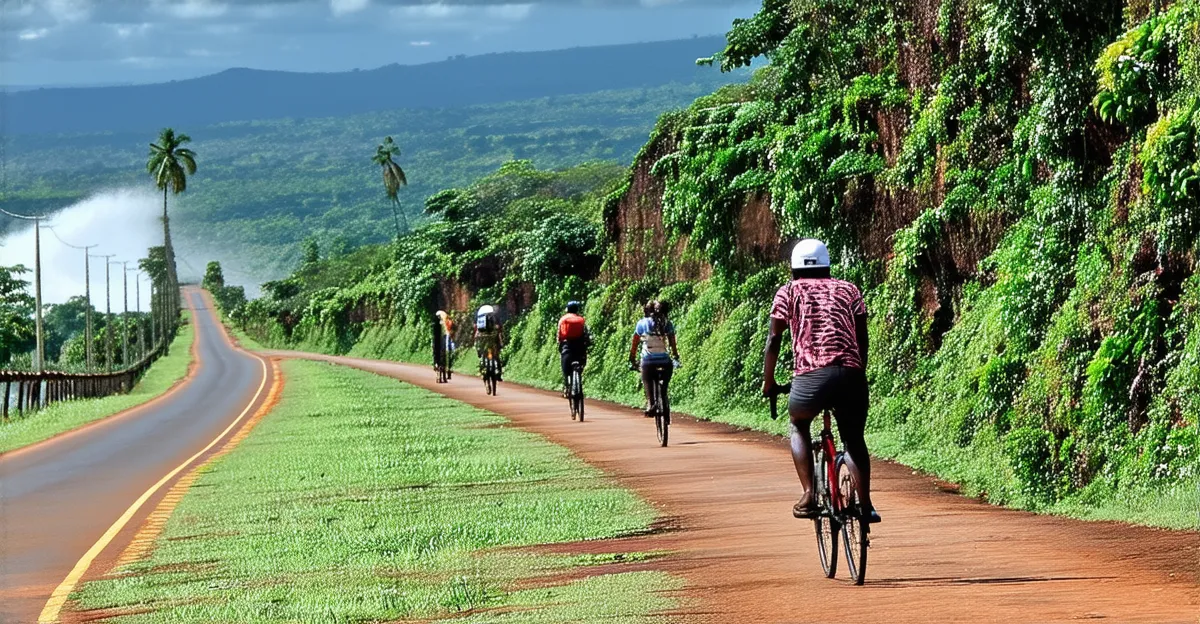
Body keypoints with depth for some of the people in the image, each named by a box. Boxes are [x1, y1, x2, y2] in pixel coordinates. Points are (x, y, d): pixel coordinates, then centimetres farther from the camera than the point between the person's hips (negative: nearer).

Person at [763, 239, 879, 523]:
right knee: (854, 438, 23)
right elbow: (862, 340, 17)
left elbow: (774, 339, 11)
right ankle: (865, 504, 15)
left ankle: (808, 495, 9)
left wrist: (768, 382, 20)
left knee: (799, 427, 25)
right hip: (851, 374, 2)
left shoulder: (789, 291, 16)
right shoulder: (849, 290, 21)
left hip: (811, 375, -2)